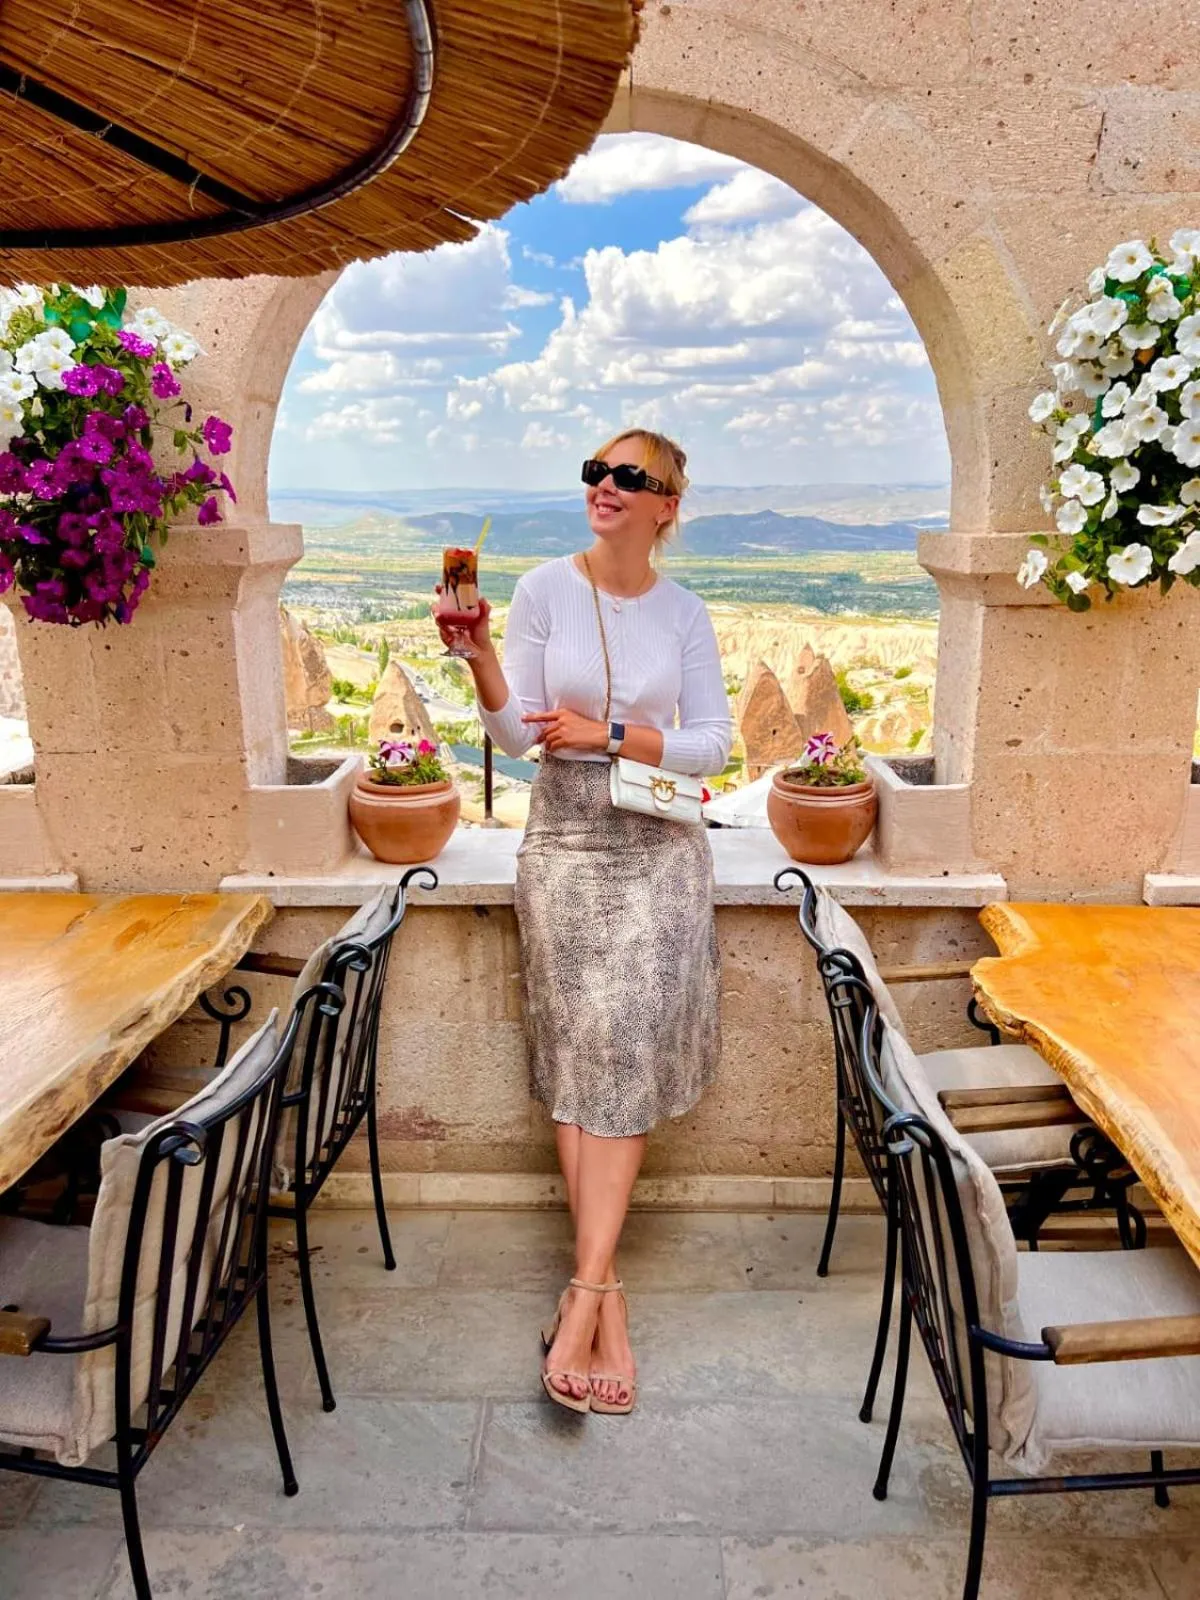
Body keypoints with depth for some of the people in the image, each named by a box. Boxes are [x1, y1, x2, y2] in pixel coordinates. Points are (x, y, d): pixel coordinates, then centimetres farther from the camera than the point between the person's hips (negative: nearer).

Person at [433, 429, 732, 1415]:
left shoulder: (684, 613, 4)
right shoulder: (544, 590, 1)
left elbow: (714, 743, -1)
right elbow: (513, 734, -3)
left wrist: (607, 733, -13)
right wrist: (479, 653, -20)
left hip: (659, 852, 1)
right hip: (565, 844, 0)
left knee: (628, 1056, -5)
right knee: (579, 1055, -1)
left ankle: (585, 1294, 0)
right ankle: (608, 1296, 9)